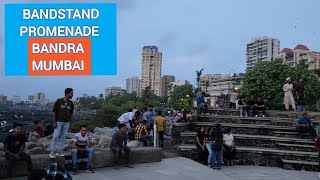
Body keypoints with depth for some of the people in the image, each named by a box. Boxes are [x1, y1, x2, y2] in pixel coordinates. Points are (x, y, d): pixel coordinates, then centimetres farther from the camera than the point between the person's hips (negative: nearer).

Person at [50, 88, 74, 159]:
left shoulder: (71, 103, 5)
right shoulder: (59, 101, -8)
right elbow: (54, 112, -6)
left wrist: (69, 121, 11)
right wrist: (54, 122, -10)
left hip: (66, 122, 4)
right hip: (58, 122, -4)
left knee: (63, 137, 7)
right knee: (55, 136, -3)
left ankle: (60, 151, 17)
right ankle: (52, 152, 5)